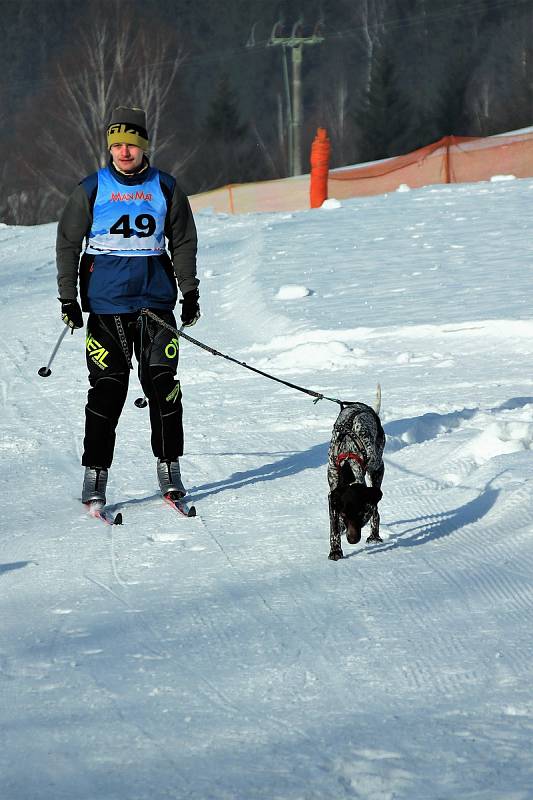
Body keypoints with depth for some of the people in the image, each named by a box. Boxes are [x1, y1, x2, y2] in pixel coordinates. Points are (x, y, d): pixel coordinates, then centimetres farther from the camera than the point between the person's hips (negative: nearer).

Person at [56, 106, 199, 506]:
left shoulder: (165, 188, 6)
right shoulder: (91, 190, 2)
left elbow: (183, 242, 15)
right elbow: (68, 244, 7)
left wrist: (190, 292, 11)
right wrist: (68, 298, 2)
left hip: (155, 298, 1)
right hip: (106, 303, -1)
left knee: (162, 383, -3)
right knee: (107, 388, -3)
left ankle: (169, 467, 7)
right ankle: (95, 473, 3)